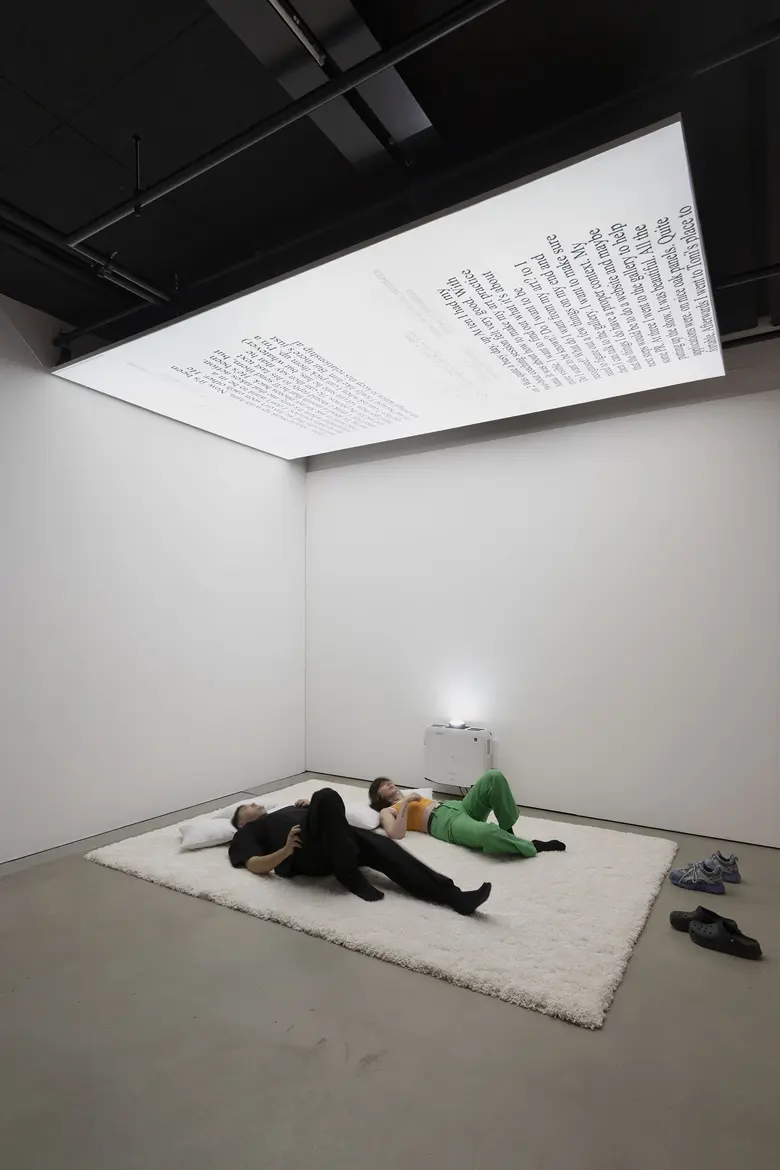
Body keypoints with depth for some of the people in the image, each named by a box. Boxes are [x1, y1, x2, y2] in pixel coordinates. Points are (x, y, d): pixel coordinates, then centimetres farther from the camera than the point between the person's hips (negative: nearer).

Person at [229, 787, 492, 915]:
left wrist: (310, 808, 14)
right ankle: (351, 878, -24)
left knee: (382, 847, -22)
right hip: (307, 852, -6)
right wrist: (285, 850, -15)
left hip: (332, 844, 6)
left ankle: (453, 896, -34)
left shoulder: (285, 811, 41)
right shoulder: (247, 834, 24)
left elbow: (321, 818, 33)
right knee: (326, 796, -33)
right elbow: (256, 865, 3)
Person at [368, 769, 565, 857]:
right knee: (487, 833, -40)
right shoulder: (387, 811, 14)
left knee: (494, 777, -18)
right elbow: (396, 834, -8)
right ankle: (533, 847, -16)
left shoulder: (410, 796, 36)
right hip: (445, 822, -8)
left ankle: (507, 831, -8)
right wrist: (405, 803, -8)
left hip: (460, 807, 8)